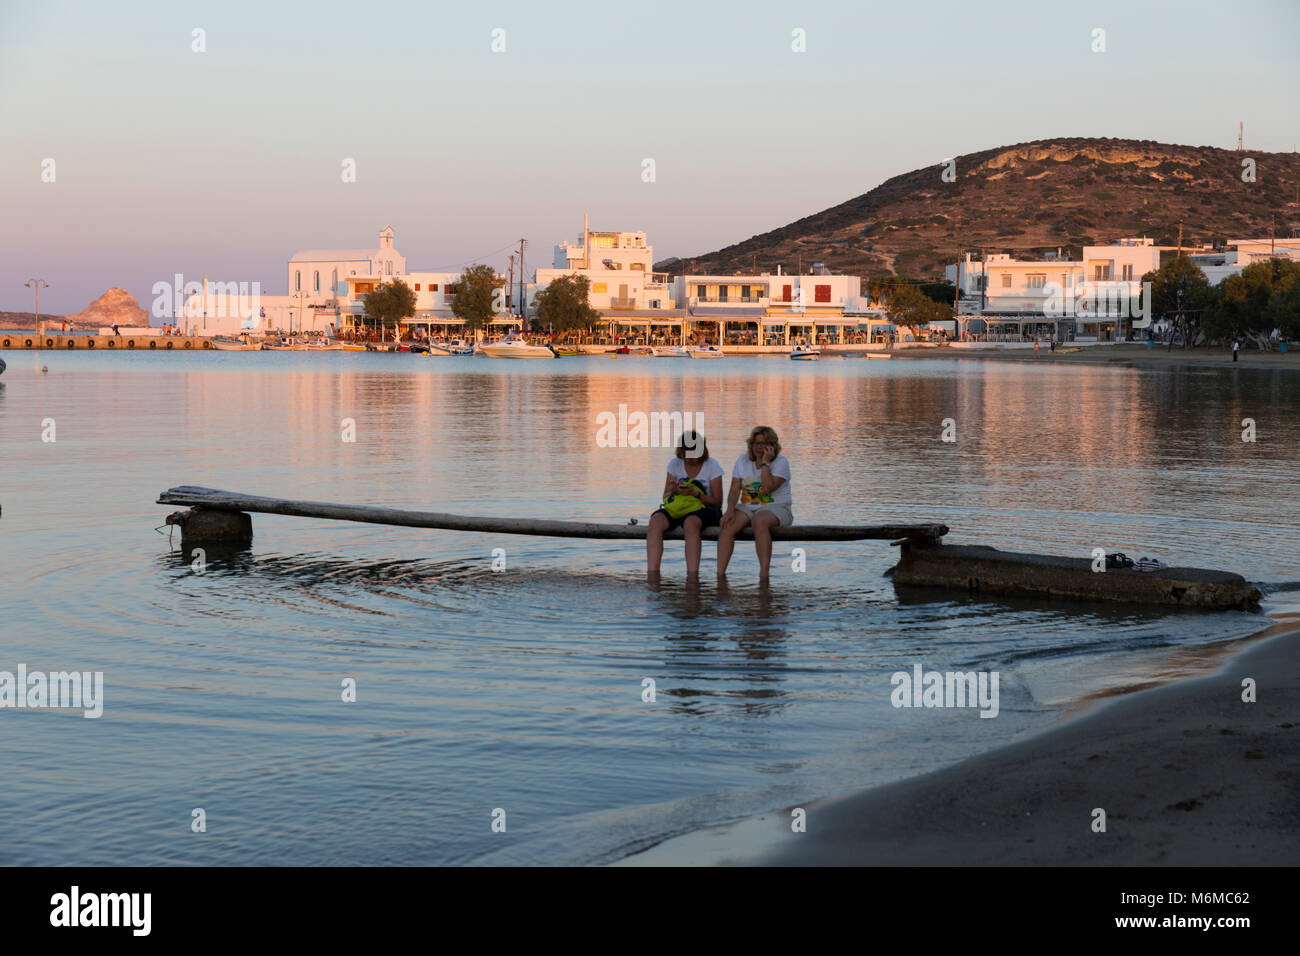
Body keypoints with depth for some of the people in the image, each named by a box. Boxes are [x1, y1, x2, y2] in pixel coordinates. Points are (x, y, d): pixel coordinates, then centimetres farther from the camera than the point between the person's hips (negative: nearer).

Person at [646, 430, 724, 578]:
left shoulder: (712, 466, -2)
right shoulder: (675, 464, 8)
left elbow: (717, 502, -3)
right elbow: (665, 496, 10)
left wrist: (695, 493, -19)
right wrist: (673, 491, -15)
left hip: (704, 508, -3)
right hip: (676, 508, 4)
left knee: (690, 523, -40)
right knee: (656, 521, -29)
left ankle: (692, 576, -44)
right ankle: (652, 574, -37)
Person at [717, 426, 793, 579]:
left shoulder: (781, 462, -4)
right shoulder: (743, 460, 11)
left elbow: (767, 488, -19)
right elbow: (734, 490, 4)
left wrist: (765, 463, -17)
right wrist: (730, 510, -14)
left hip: (775, 508, -4)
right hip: (747, 507, 4)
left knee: (760, 521, -39)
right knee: (727, 524, -26)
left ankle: (763, 575, -41)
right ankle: (720, 574, -29)